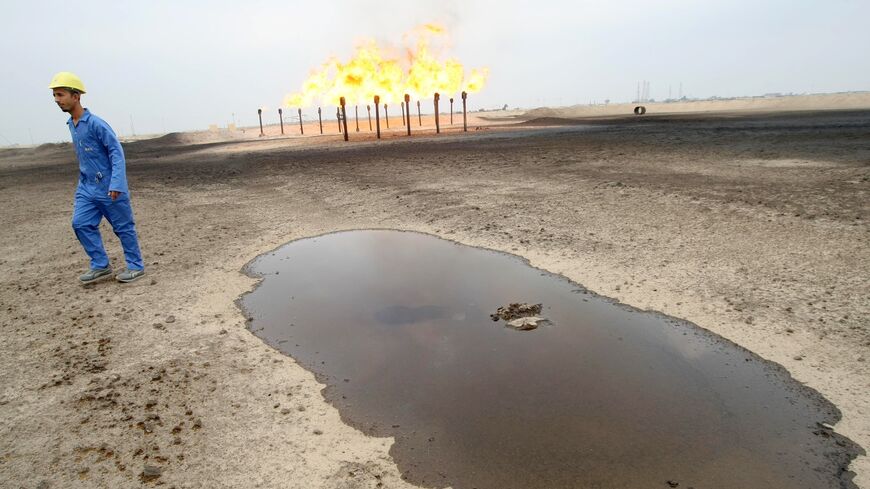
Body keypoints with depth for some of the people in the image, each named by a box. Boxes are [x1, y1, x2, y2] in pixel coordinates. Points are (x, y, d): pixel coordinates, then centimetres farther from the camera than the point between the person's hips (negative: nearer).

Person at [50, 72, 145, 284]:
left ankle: (135, 266, 13)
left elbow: (116, 152, -18)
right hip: (87, 187, 8)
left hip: (109, 188, -8)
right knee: (81, 224, 2)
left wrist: (116, 184, -24)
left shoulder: (96, 123, -16)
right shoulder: (71, 124, 9)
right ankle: (100, 265, 12)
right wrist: (83, 182, 22)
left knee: (123, 226, 2)